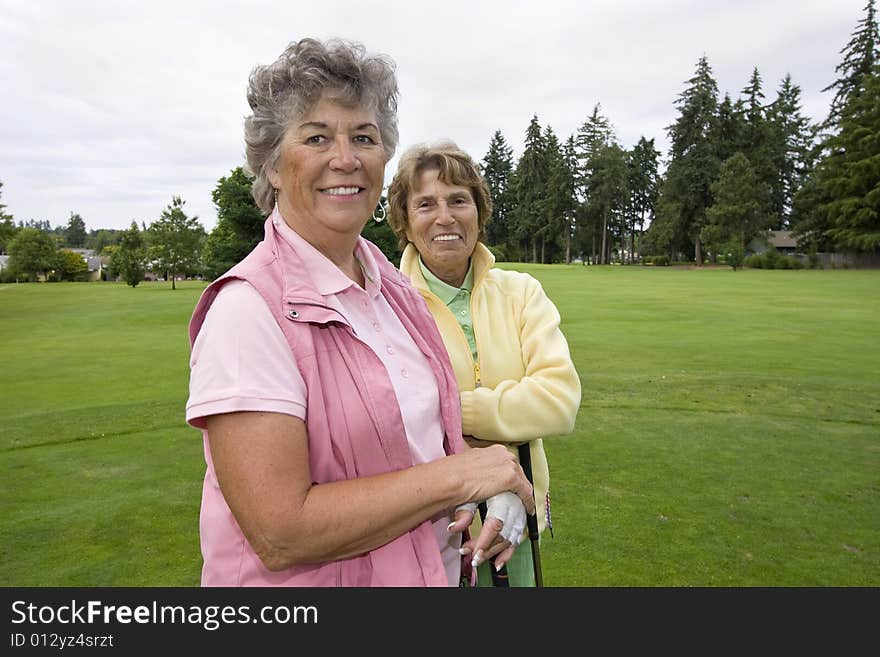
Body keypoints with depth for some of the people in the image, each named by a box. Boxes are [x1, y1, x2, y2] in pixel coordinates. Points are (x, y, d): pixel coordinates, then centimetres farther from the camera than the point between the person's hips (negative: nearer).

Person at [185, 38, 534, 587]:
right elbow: (280, 535, -26)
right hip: (309, 576, -6)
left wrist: (496, 489, -9)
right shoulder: (248, 308, -23)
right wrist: (461, 475, -22)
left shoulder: (392, 284, -2)